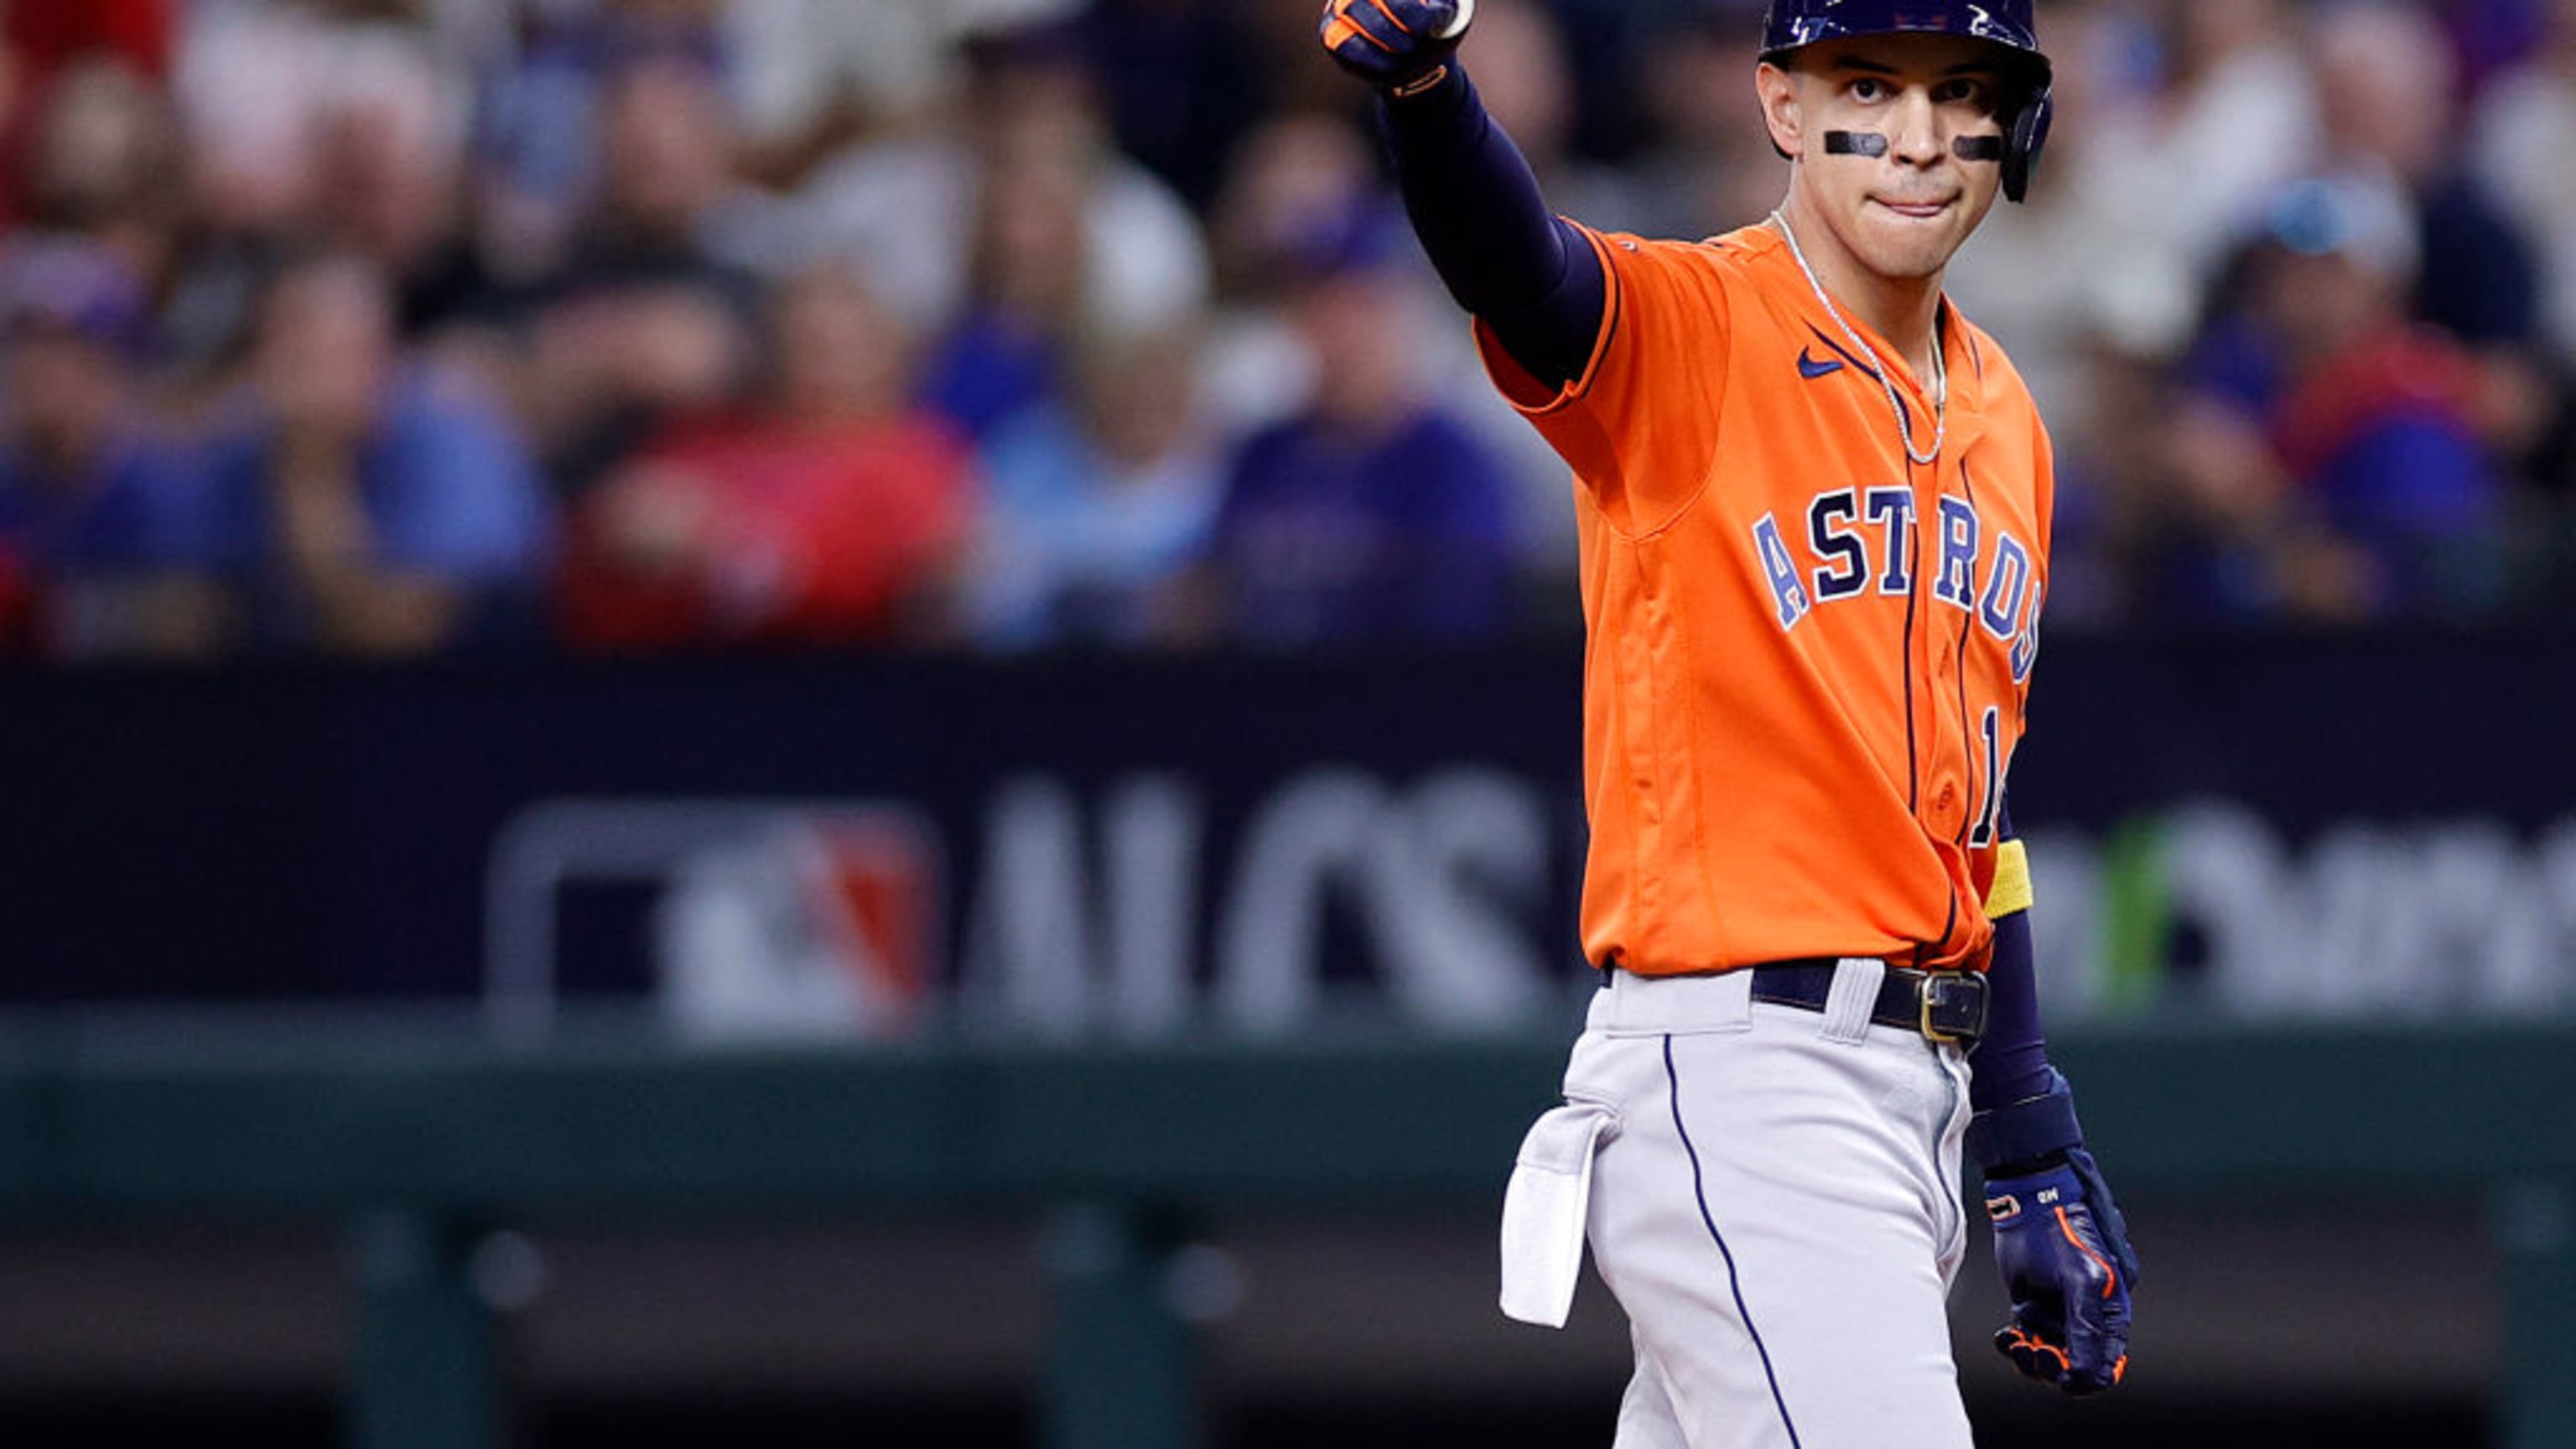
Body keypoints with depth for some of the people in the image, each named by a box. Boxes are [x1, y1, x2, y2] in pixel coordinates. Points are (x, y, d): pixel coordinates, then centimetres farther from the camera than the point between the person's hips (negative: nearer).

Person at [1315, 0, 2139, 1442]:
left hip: (1923, 1094, 8)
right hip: (1738, 1071, -8)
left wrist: (2038, 1155, 19)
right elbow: (1514, 264, -29)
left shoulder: (2003, 423, 17)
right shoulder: (1687, 328, -5)